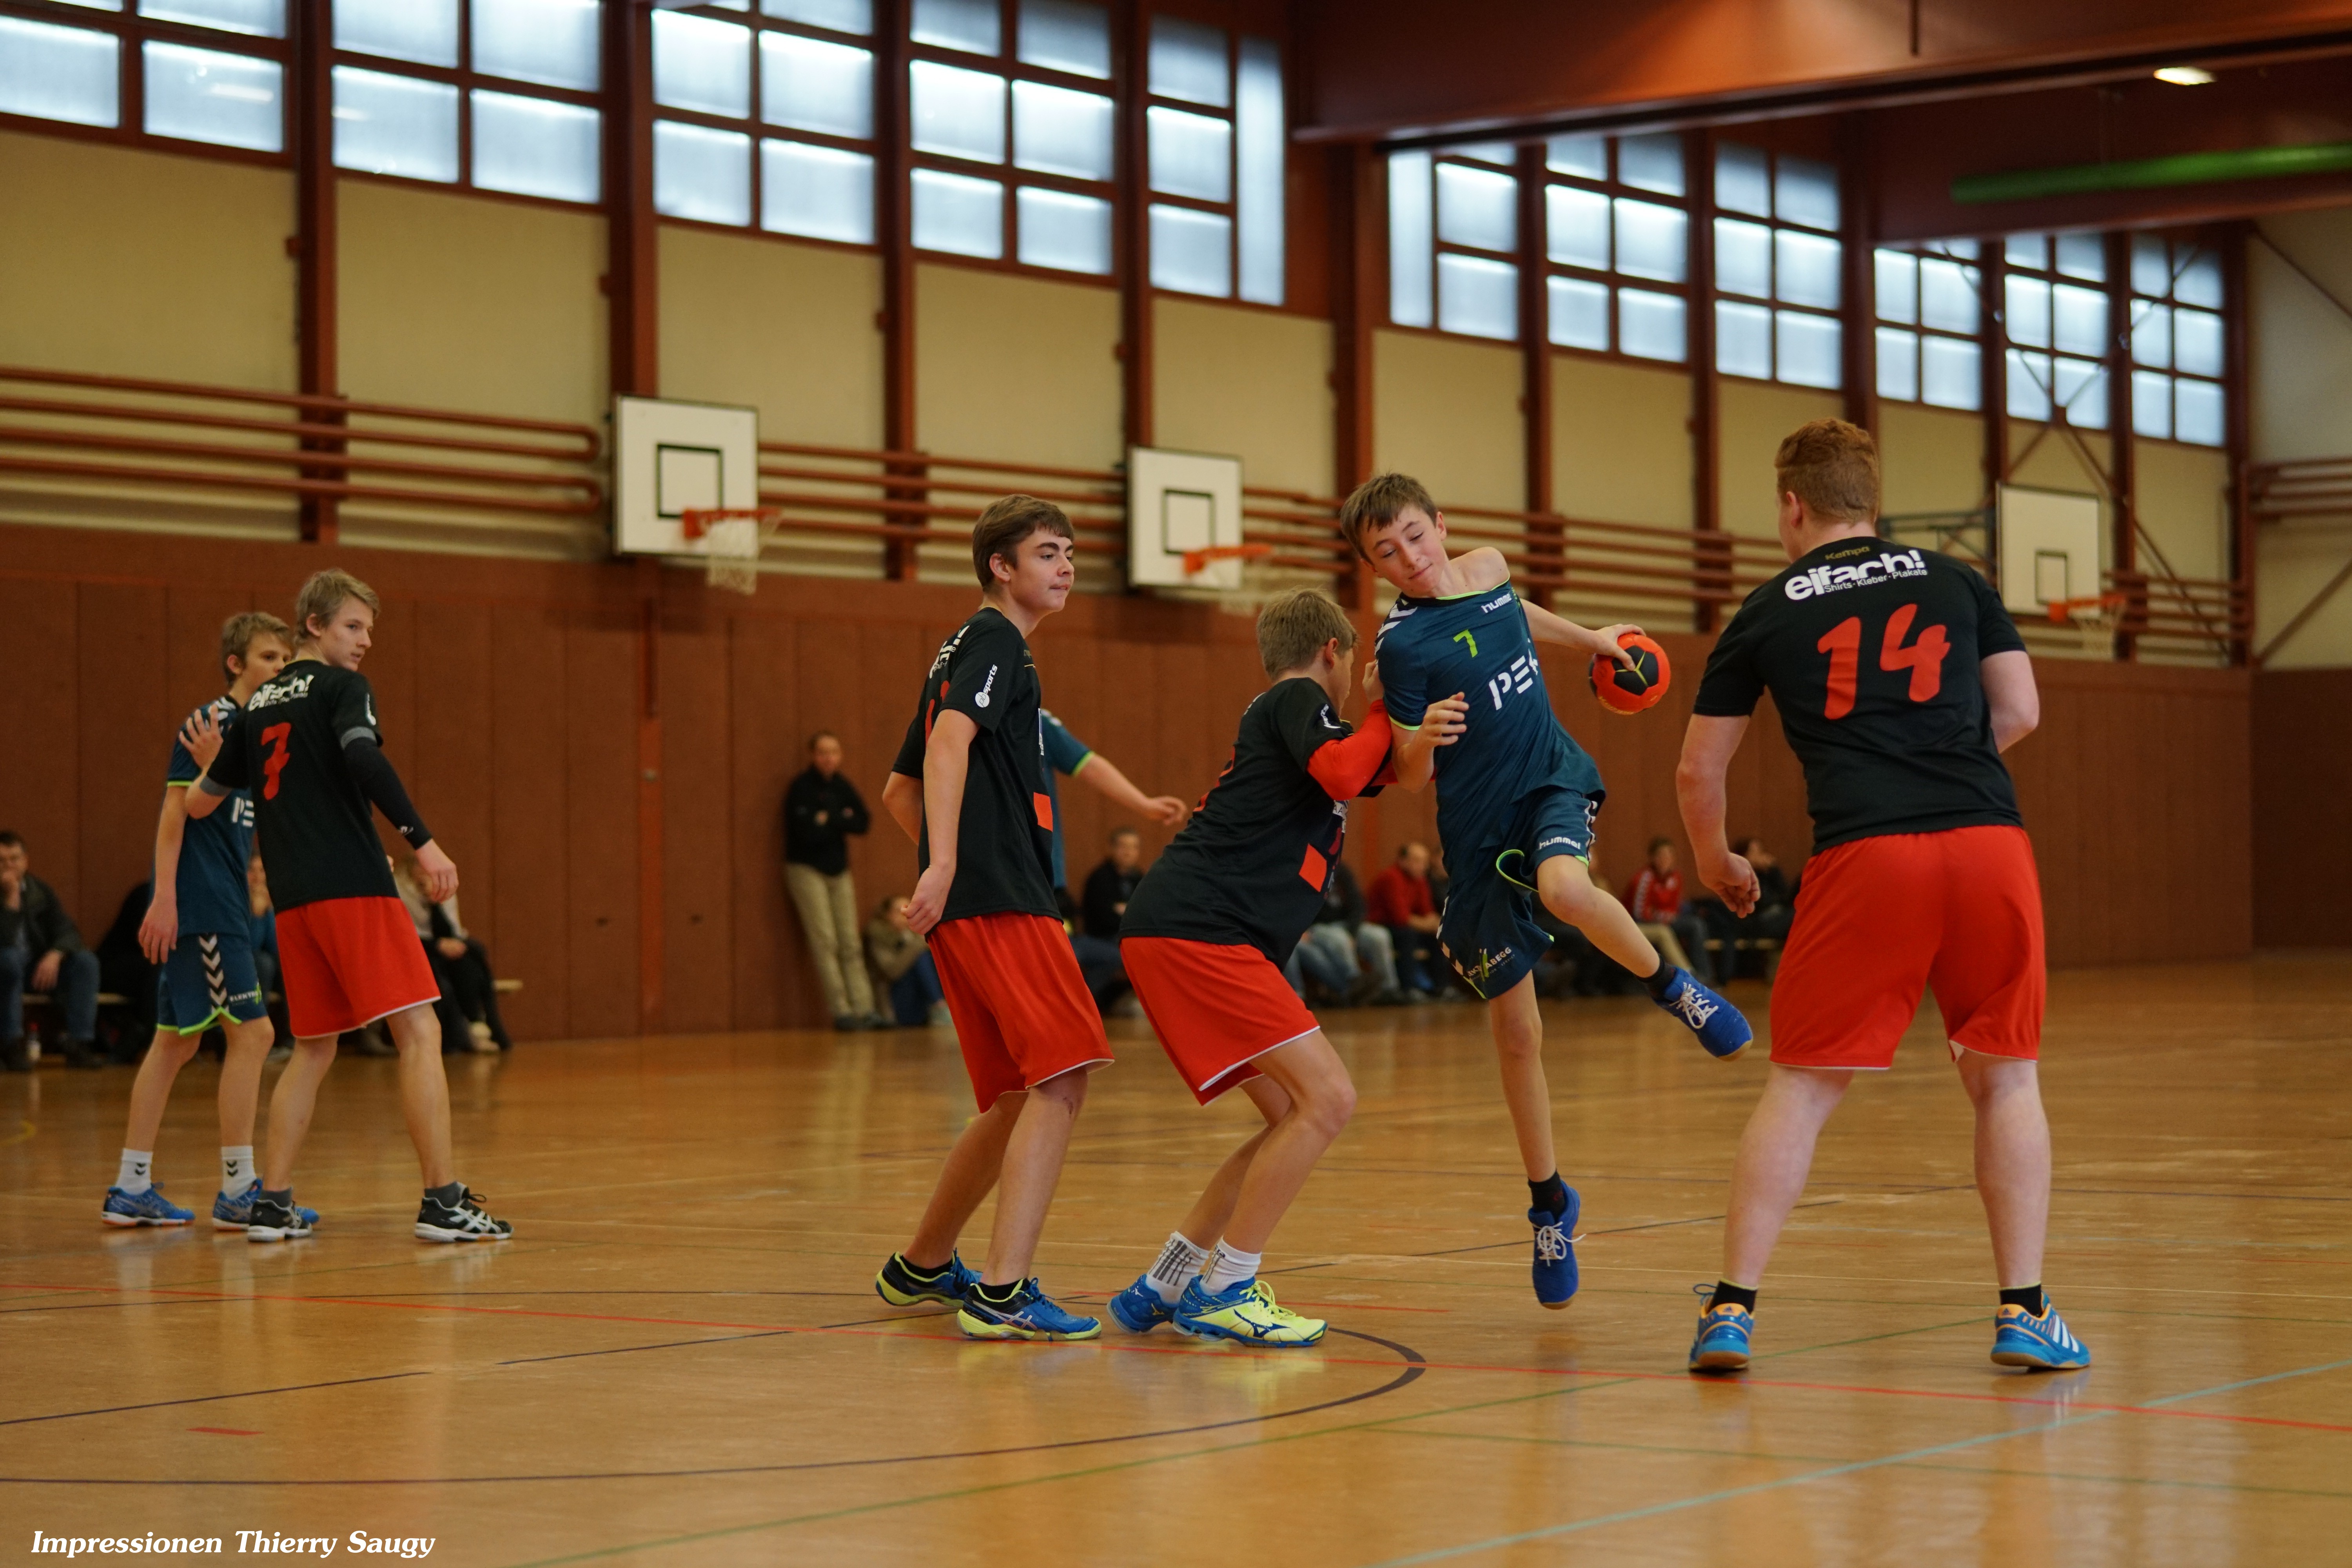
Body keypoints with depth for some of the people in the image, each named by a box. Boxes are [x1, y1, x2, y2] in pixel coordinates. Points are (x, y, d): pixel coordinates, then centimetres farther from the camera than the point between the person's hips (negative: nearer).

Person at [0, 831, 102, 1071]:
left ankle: (79, 1044, -23)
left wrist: (55, 955, -21)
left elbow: (68, 931, 0)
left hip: (40, 967, 5)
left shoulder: (41, 891, 5)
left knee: (86, 961, -20)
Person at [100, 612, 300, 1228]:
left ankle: (132, 1189, 14)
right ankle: (238, 1189, -7)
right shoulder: (209, 723, -10)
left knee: (176, 1040, 10)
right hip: (200, 905, -9)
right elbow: (177, 808, -15)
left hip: (223, 908, 9)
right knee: (250, 1033, -10)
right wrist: (164, 896, -20)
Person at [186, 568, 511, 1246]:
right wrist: (422, 840, -23)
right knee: (419, 1032, -8)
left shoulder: (257, 706, 19)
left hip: (294, 900, 7)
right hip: (352, 886, -7)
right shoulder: (340, 687, -1)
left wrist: (211, 762, 45)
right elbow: (364, 758, -21)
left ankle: (272, 1203, 11)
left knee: (313, 1051, 16)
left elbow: (200, 804, 23)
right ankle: (443, 1201, -14)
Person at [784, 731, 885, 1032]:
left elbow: (863, 824, -2)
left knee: (850, 943, 2)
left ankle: (864, 1009, -1)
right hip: (807, 869, -6)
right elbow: (807, 833, -22)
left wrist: (829, 820, -14)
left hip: (839, 871, 6)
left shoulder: (842, 786, 7)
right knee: (825, 941, -11)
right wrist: (843, 822, -10)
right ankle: (841, 1012, -13)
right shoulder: (801, 789, -11)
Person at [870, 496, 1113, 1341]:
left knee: (1018, 1098, 16)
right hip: (1000, 900, -10)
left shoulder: (966, 652, 26)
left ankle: (921, 1266, 29)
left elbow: (900, 789, 31)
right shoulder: (995, 640, -4)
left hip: (972, 902, 10)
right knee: (1061, 1077, -17)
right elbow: (950, 738, -22)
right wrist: (944, 863, -31)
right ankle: (1002, 1293, -24)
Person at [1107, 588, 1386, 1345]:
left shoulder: (1280, 715, 28)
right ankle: (1223, 1291, -11)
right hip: (1195, 932, -10)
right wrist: (1383, 714, 1)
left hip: (1180, 935, 10)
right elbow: (1343, 774, -17)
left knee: (1292, 1116, 13)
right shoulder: (1296, 698, 0)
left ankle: (1159, 1289, 14)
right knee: (1327, 1097, -14)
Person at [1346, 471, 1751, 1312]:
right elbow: (1410, 776, -11)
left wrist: (1588, 639, 37)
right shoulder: (1401, 643, -14)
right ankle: (1549, 1202, 20)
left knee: (1565, 888, -35)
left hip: (1553, 778, 2)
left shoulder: (1487, 569, 1)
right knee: (1516, 1030, 2)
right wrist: (1425, 734, -31)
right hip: (1479, 824, -2)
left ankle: (1669, 984, -7)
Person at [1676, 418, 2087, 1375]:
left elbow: (1698, 772, 16)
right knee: (2004, 1077, 14)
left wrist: (1716, 864, 34)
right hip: (1989, 844, 1)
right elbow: (2021, 713, 14)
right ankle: (2025, 1313, 10)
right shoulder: (1954, 582, 17)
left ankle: (1732, 1309, 3)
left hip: (1861, 858, -1)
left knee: (1800, 1088, 7)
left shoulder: (1767, 614, 14)